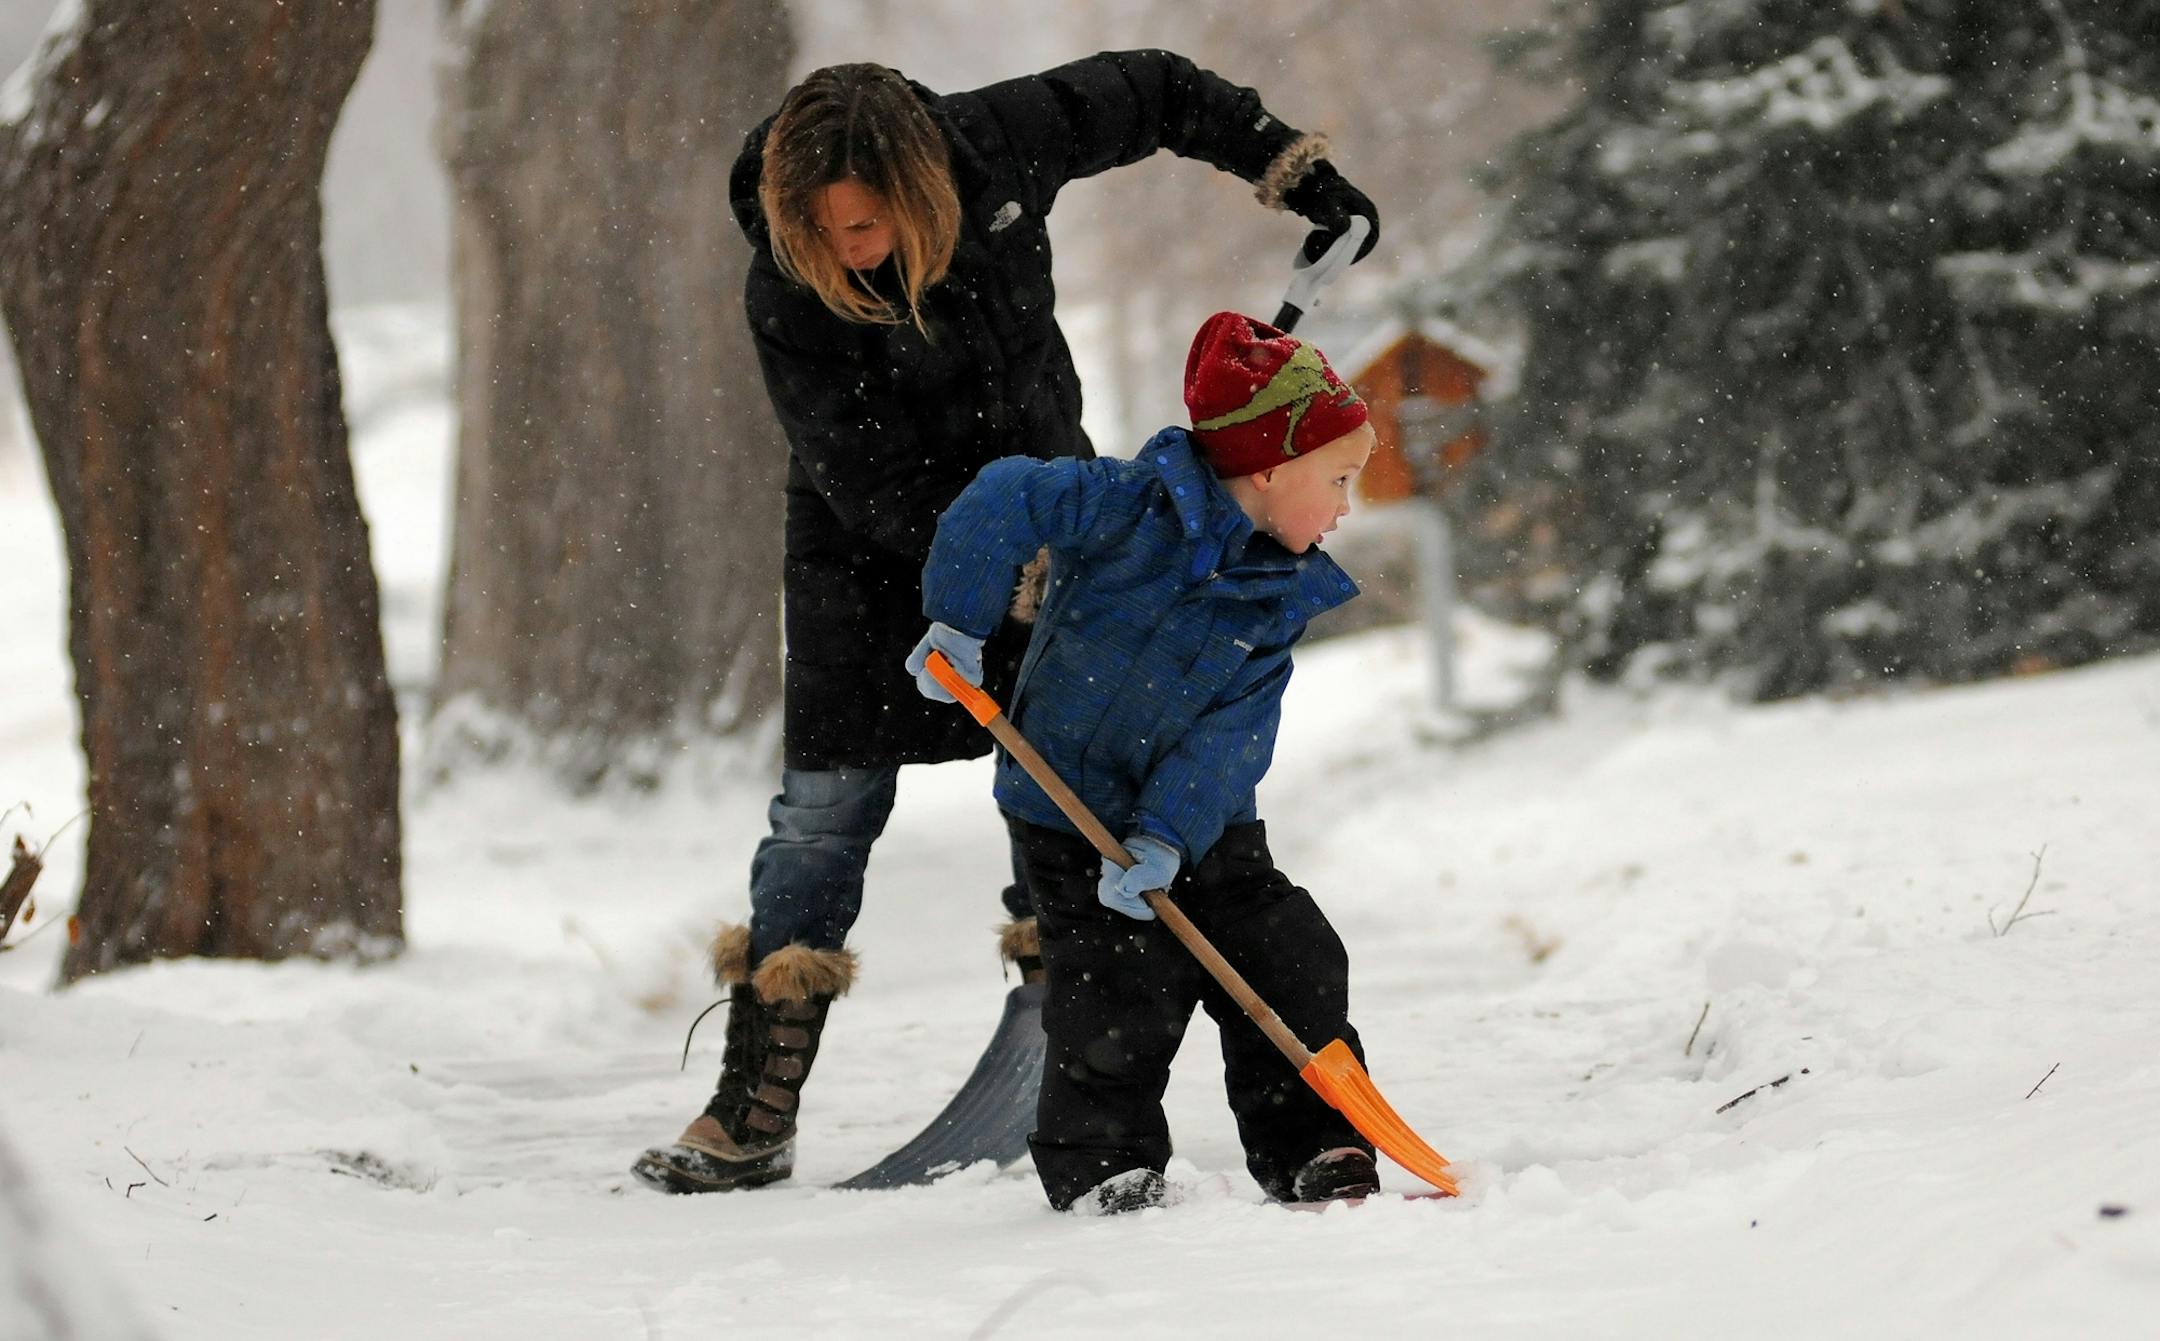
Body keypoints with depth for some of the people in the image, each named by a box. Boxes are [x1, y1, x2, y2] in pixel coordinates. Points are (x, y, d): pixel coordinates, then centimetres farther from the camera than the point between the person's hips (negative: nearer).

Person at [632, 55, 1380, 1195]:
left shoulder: (994, 142, -22)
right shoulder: (786, 296, -28)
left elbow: (1148, 93, -2)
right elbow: (871, 486, -26)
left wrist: (1286, 163, 2)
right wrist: (1016, 575, -31)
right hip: (874, 549, -3)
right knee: (827, 804, -7)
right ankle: (751, 1119, -4)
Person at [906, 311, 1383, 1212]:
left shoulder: (1283, 598, -1)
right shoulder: (1137, 505, -16)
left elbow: (1230, 736, -10)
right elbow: (1006, 500, -21)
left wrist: (1167, 836, -23)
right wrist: (958, 627, -18)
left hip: (1201, 823, 5)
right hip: (1077, 816, -5)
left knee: (1296, 969, 0)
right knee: (1122, 1002, -10)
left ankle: (1316, 1153, 13)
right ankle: (1100, 1170, 9)